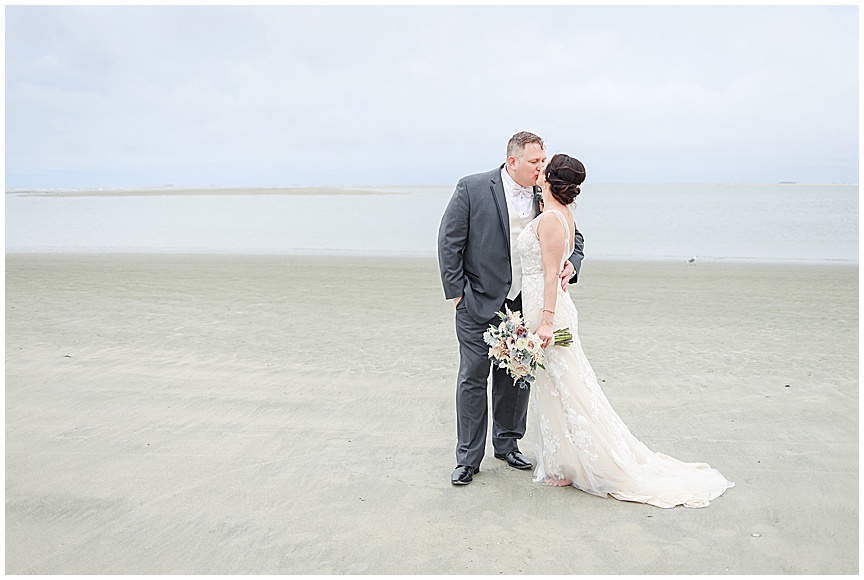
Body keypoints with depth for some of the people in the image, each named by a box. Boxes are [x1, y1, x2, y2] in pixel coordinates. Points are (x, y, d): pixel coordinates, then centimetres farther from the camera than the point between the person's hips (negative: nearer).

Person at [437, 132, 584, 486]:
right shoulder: (472, 188, -9)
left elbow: (572, 237, 13)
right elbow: (449, 242, -7)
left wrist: (571, 264, -9)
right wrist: (456, 293, -9)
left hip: (524, 304, 4)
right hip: (478, 304, -4)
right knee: (473, 380, 2)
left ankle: (507, 445, 32)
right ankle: (468, 458, 15)